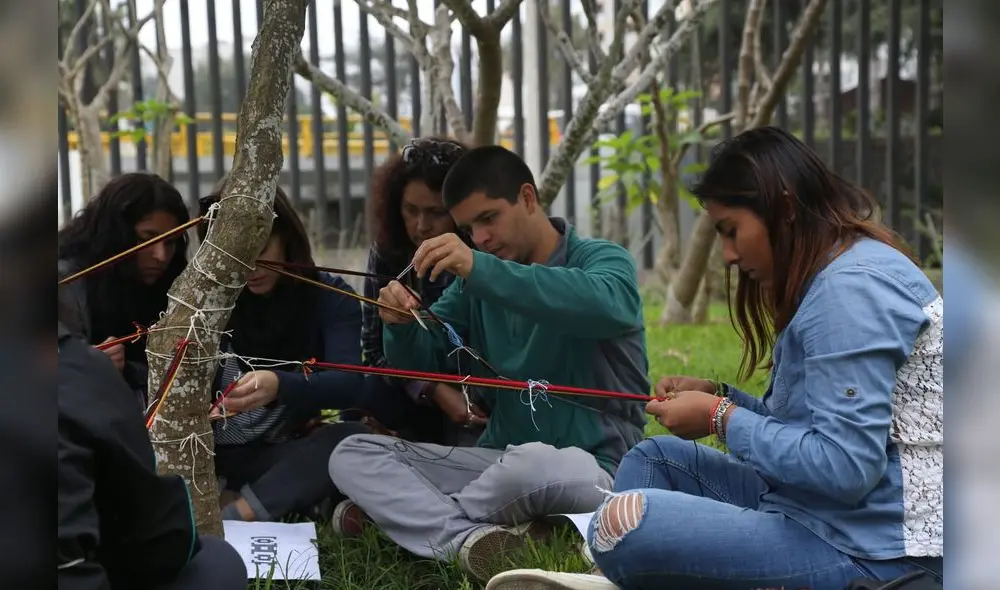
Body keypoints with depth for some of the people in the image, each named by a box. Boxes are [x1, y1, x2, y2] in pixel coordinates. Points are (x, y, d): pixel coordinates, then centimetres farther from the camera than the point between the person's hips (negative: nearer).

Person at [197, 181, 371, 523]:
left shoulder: (330, 297, -3)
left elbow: (348, 383, -19)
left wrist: (279, 386, -40)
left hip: (285, 455, -1)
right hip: (211, 453, 1)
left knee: (353, 440, -31)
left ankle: (232, 517, -31)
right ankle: (283, 502, -26)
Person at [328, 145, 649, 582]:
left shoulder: (601, 259, -5)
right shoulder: (475, 284, 12)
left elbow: (610, 306, -30)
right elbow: (422, 362, 9)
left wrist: (482, 270, -37)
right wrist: (401, 326, -16)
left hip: (590, 469, -6)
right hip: (499, 460, 6)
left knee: (531, 463, -40)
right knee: (352, 454, -6)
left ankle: (413, 514, -10)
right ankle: (470, 538, -30)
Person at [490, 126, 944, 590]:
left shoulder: (851, 288, -19)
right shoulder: (832, 278, 14)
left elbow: (845, 468, -25)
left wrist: (722, 419, -14)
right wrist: (719, 398, 6)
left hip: (868, 548, -11)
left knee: (624, 523, -26)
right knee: (654, 458, 18)